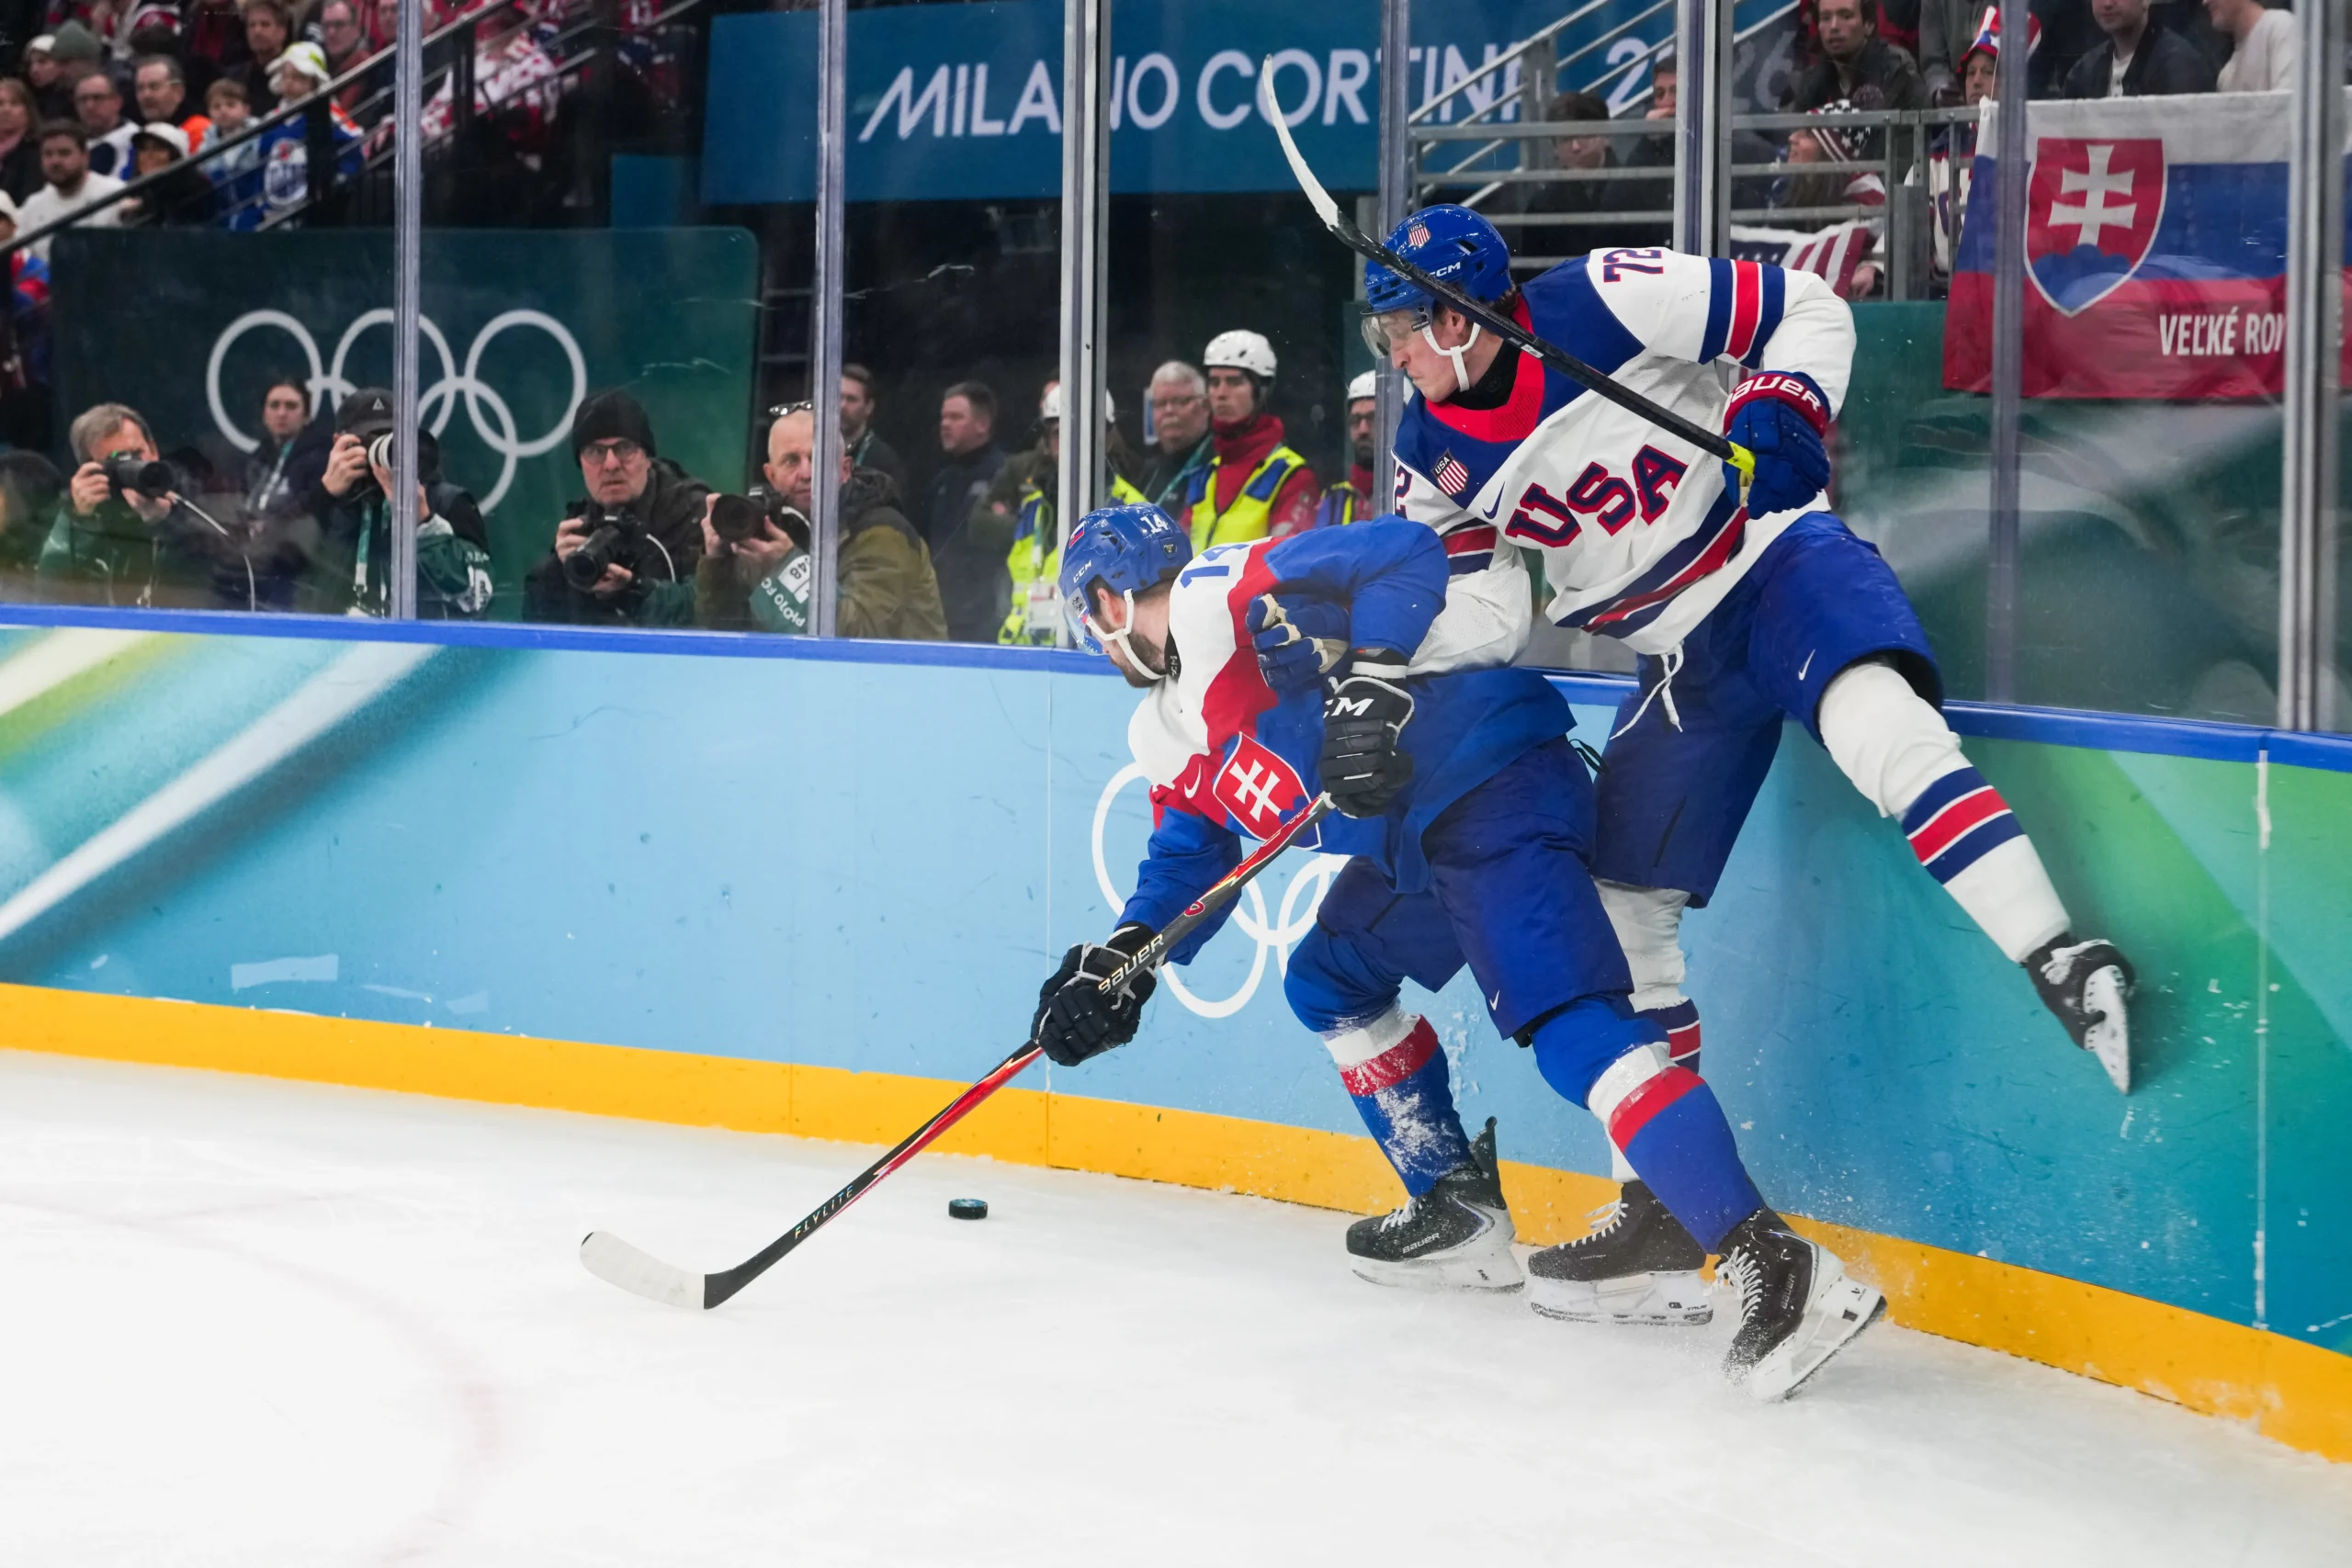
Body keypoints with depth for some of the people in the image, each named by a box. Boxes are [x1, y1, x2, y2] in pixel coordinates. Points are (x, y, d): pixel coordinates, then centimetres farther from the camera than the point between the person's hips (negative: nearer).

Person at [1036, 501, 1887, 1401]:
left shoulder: (1222, 592, -8)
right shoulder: (1169, 737, 23)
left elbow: (1400, 554, -18)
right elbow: (1186, 860, 26)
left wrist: (1369, 682, -27)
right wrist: (1118, 964, 12)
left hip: (1493, 775, -11)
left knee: (1568, 1025, -24)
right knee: (1330, 983, 24)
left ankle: (1771, 1261, -33)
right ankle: (1460, 1216, 26)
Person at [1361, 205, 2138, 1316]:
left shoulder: (1600, 304, -17)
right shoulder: (1433, 455, 1)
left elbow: (1804, 309, -10)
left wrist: (1781, 414, -26)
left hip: (1778, 557, -7)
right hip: (1683, 655, 7)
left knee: (1874, 718, -38)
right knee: (1623, 907, 5)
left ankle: (2064, 967, -45)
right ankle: (1670, 1198, 17)